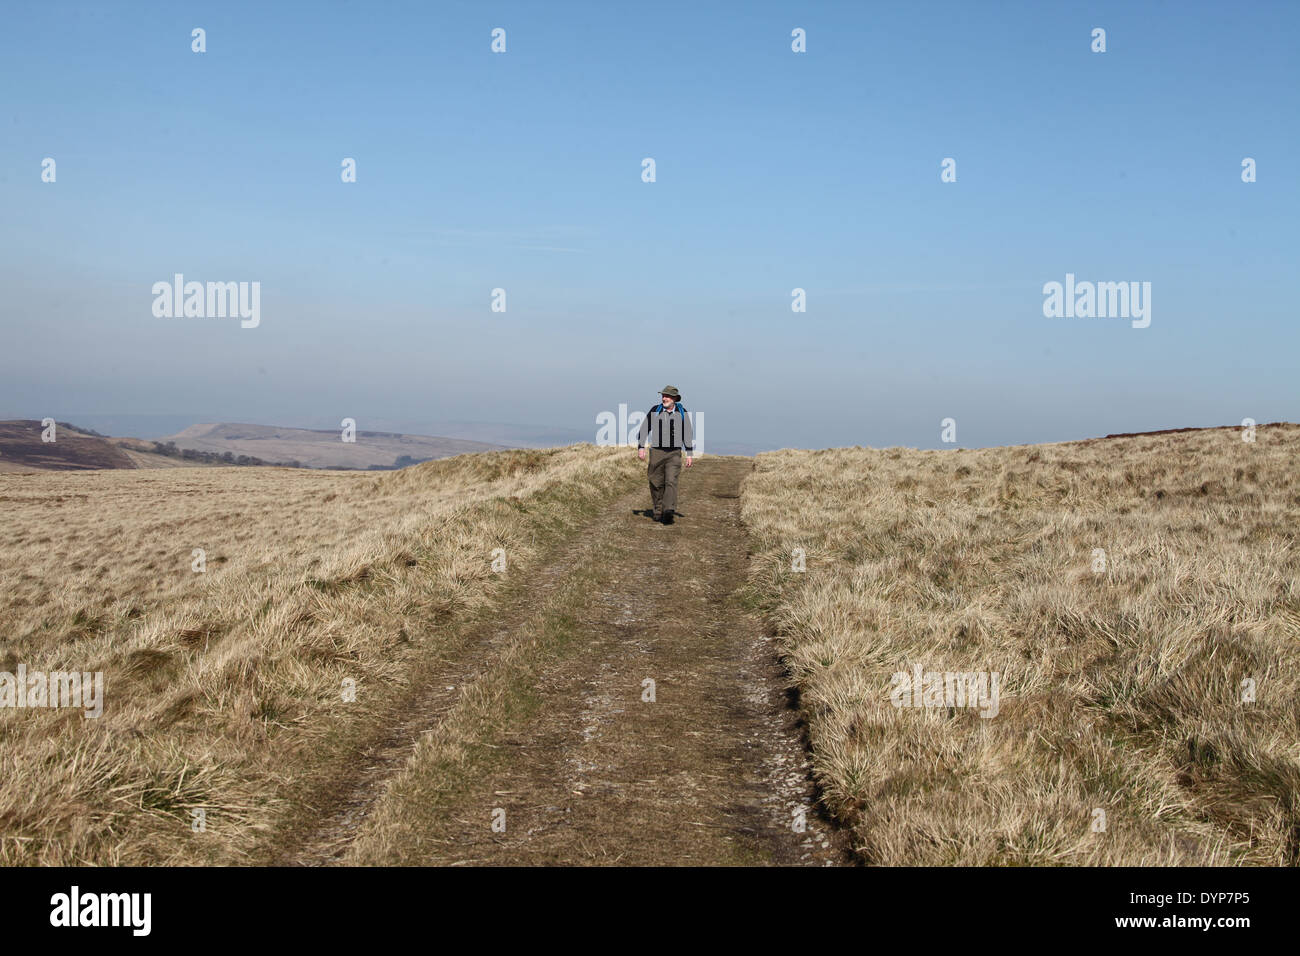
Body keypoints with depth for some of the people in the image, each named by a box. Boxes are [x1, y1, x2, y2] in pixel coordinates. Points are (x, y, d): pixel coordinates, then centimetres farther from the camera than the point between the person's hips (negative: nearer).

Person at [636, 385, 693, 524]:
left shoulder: (682, 412, 2)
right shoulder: (655, 411, 1)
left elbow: (688, 434, 9)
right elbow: (644, 429, 6)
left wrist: (689, 454, 5)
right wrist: (641, 448, -3)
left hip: (674, 454, -1)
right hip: (656, 452, 1)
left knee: (671, 481, -17)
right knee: (657, 484, 4)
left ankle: (669, 511, -26)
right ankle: (658, 512, 18)